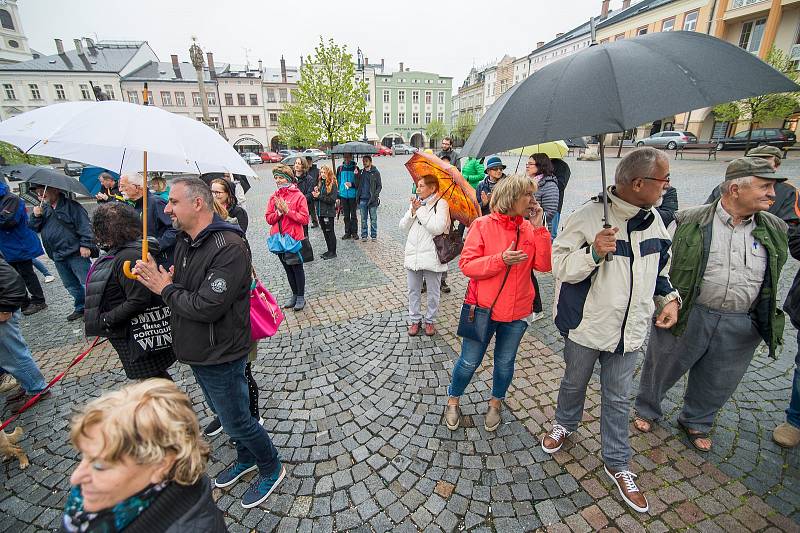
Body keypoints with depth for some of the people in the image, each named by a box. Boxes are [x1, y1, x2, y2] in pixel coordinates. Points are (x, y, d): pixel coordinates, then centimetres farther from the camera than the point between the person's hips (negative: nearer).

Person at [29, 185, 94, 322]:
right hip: (58, 256, 8)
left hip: (76, 253, -8)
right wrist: (36, 216, -3)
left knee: (86, 283, -7)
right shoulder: (43, 208, 16)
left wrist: (85, 245, -18)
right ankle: (81, 308, 26)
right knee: (71, 285, 15)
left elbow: (85, 225, -13)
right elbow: (34, 228, 16)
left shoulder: (71, 205, -6)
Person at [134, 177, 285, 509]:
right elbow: (179, 289, 12)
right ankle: (246, 459, 50)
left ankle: (271, 469, 33)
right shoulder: (184, 241, 4)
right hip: (196, 352, 9)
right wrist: (154, 278, -9)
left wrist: (165, 289, -16)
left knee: (236, 421, 8)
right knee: (222, 412, 26)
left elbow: (207, 307, -31)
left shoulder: (229, 247, -27)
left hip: (221, 356, -9)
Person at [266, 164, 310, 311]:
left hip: (294, 238, -5)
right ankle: (294, 294, 30)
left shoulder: (298, 196, -8)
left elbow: (305, 219, -14)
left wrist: (287, 211, -20)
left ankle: (301, 296, 20)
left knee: (297, 268, 6)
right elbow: (269, 219, 3)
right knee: (288, 268, 16)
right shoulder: (274, 197, 7)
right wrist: (279, 212, -14)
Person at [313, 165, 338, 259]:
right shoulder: (320, 183, 12)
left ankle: (333, 252, 10)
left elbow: (332, 199, -17)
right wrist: (314, 194, -6)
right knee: (325, 232, 13)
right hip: (320, 211, 7)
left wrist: (319, 196, -16)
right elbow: (315, 196, 17)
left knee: (330, 232, 0)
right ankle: (329, 250, 24)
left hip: (328, 212, -7)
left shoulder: (333, 185, -10)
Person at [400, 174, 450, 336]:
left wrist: (420, 210, -15)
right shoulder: (415, 202, 10)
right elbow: (403, 227, 6)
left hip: (431, 256, -5)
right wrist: (413, 211, -10)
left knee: (433, 292, 11)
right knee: (413, 290, 14)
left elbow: (438, 228, -22)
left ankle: (430, 320, 29)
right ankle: (414, 320, 30)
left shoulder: (441, 204, -7)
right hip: (412, 254, 5)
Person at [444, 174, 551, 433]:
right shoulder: (482, 225, -11)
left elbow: (544, 265, -7)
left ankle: (496, 404, 45)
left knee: (505, 362, 19)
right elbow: (466, 265, -15)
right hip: (482, 308, -3)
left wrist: (539, 228, -13)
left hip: (517, 311, 4)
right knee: (469, 362, 11)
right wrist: (501, 259, -27)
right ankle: (453, 401, 37)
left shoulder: (530, 229, 1)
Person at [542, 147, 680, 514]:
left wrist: (670, 296, 3)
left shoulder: (653, 219, 2)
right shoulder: (588, 217, -19)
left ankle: (617, 464, 36)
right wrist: (593, 253, -33)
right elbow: (559, 265, -16)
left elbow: (660, 264, 17)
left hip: (629, 330, 5)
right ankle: (564, 425, 49)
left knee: (618, 398, 17)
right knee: (574, 384, 19)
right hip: (586, 326, -4)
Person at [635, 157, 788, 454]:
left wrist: (766, 321, 12)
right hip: (686, 316, -4)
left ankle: (697, 423, 45)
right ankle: (647, 411, 38)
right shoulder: (690, 222, -10)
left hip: (741, 327, 4)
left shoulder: (775, 229, 4)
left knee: (717, 383, 20)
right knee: (661, 369, 13)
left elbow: (772, 279, 14)